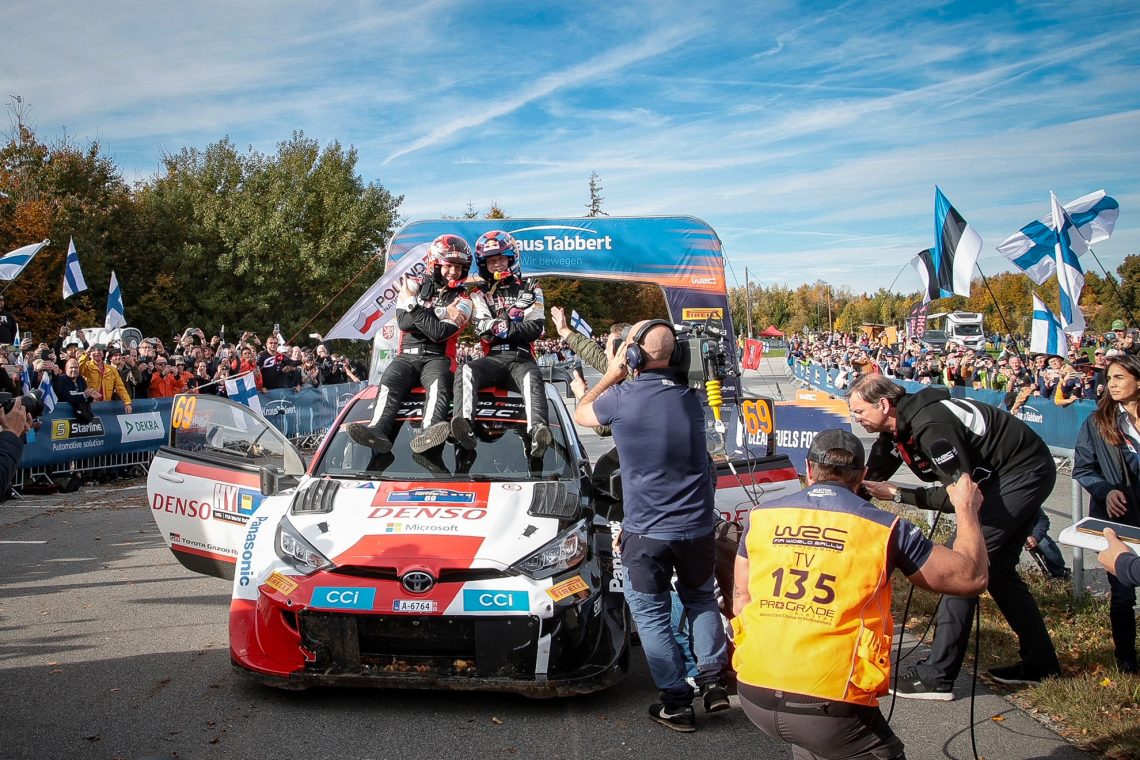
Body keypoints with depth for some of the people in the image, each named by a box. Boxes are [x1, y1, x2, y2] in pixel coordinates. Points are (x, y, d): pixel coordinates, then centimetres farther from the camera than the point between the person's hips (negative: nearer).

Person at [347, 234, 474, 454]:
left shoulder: (462, 300, 6)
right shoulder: (415, 286, 13)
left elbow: (439, 333, -10)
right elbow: (403, 322, -3)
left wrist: (414, 307, -11)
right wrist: (440, 314, -9)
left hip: (438, 357, -2)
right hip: (407, 356, 2)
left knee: (438, 384, -35)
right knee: (389, 384, -28)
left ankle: (428, 434, -61)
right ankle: (378, 430, -51)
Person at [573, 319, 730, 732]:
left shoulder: (622, 398, -13)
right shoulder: (691, 398, 0)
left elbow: (581, 414, 9)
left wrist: (611, 376, 16)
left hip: (647, 531, -4)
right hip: (698, 525, 4)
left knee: (651, 613, 11)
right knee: (700, 599, 26)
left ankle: (676, 701, 12)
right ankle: (712, 678, 21)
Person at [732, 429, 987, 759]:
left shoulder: (760, 517, 5)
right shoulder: (885, 528, -3)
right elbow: (971, 578, 7)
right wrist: (967, 509, 21)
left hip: (753, 696, 5)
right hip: (828, 708, -4)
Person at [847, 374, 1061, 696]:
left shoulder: (930, 426, -29)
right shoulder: (896, 427, 0)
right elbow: (871, 479, 9)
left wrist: (898, 494, -26)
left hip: (1025, 473, -10)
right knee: (995, 567, 16)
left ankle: (937, 676, -13)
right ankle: (1040, 663, 29)